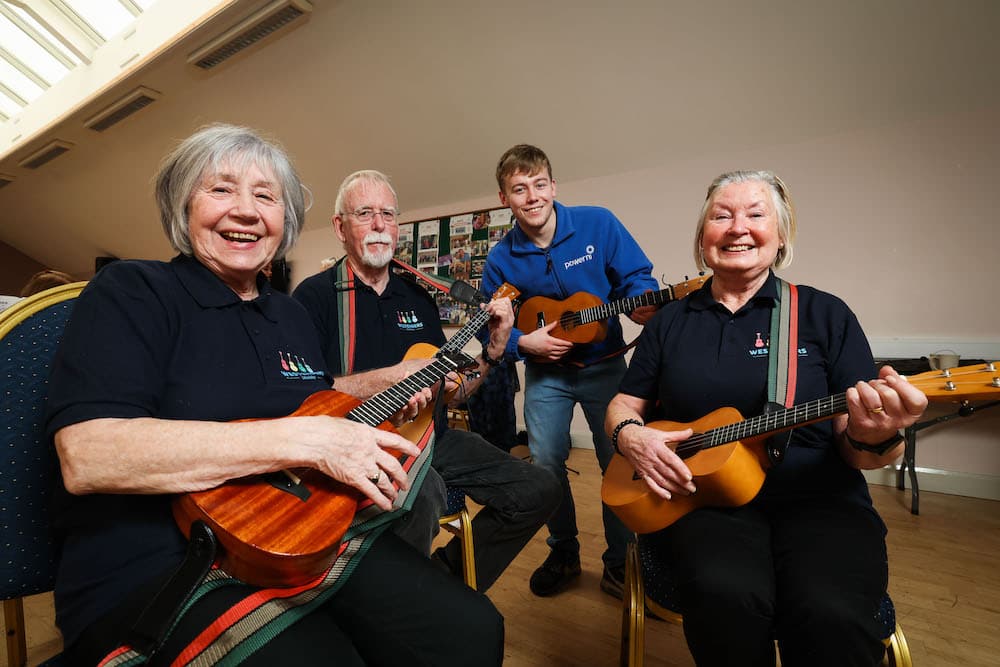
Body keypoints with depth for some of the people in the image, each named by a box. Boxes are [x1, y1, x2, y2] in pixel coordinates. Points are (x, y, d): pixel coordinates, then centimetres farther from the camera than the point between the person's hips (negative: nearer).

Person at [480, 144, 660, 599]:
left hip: (604, 365, -1)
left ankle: (619, 565, 22)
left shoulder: (597, 224, -10)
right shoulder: (501, 259, -6)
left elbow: (636, 276, -6)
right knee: (545, 463, 1)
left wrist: (642, 302, -27)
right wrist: (524, 342, -17)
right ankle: (564, 553, 26)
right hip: (545, 372, 2)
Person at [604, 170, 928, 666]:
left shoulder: (825, 314, 5)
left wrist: (875, 440, -21)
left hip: (818, 500, 0)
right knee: (725, 596, -30)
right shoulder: (670, 320, 9)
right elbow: (623, 406, 13)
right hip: (701, 495, 1)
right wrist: (631, 435, -9)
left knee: (831, 616, -32)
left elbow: (854, 452, 2)